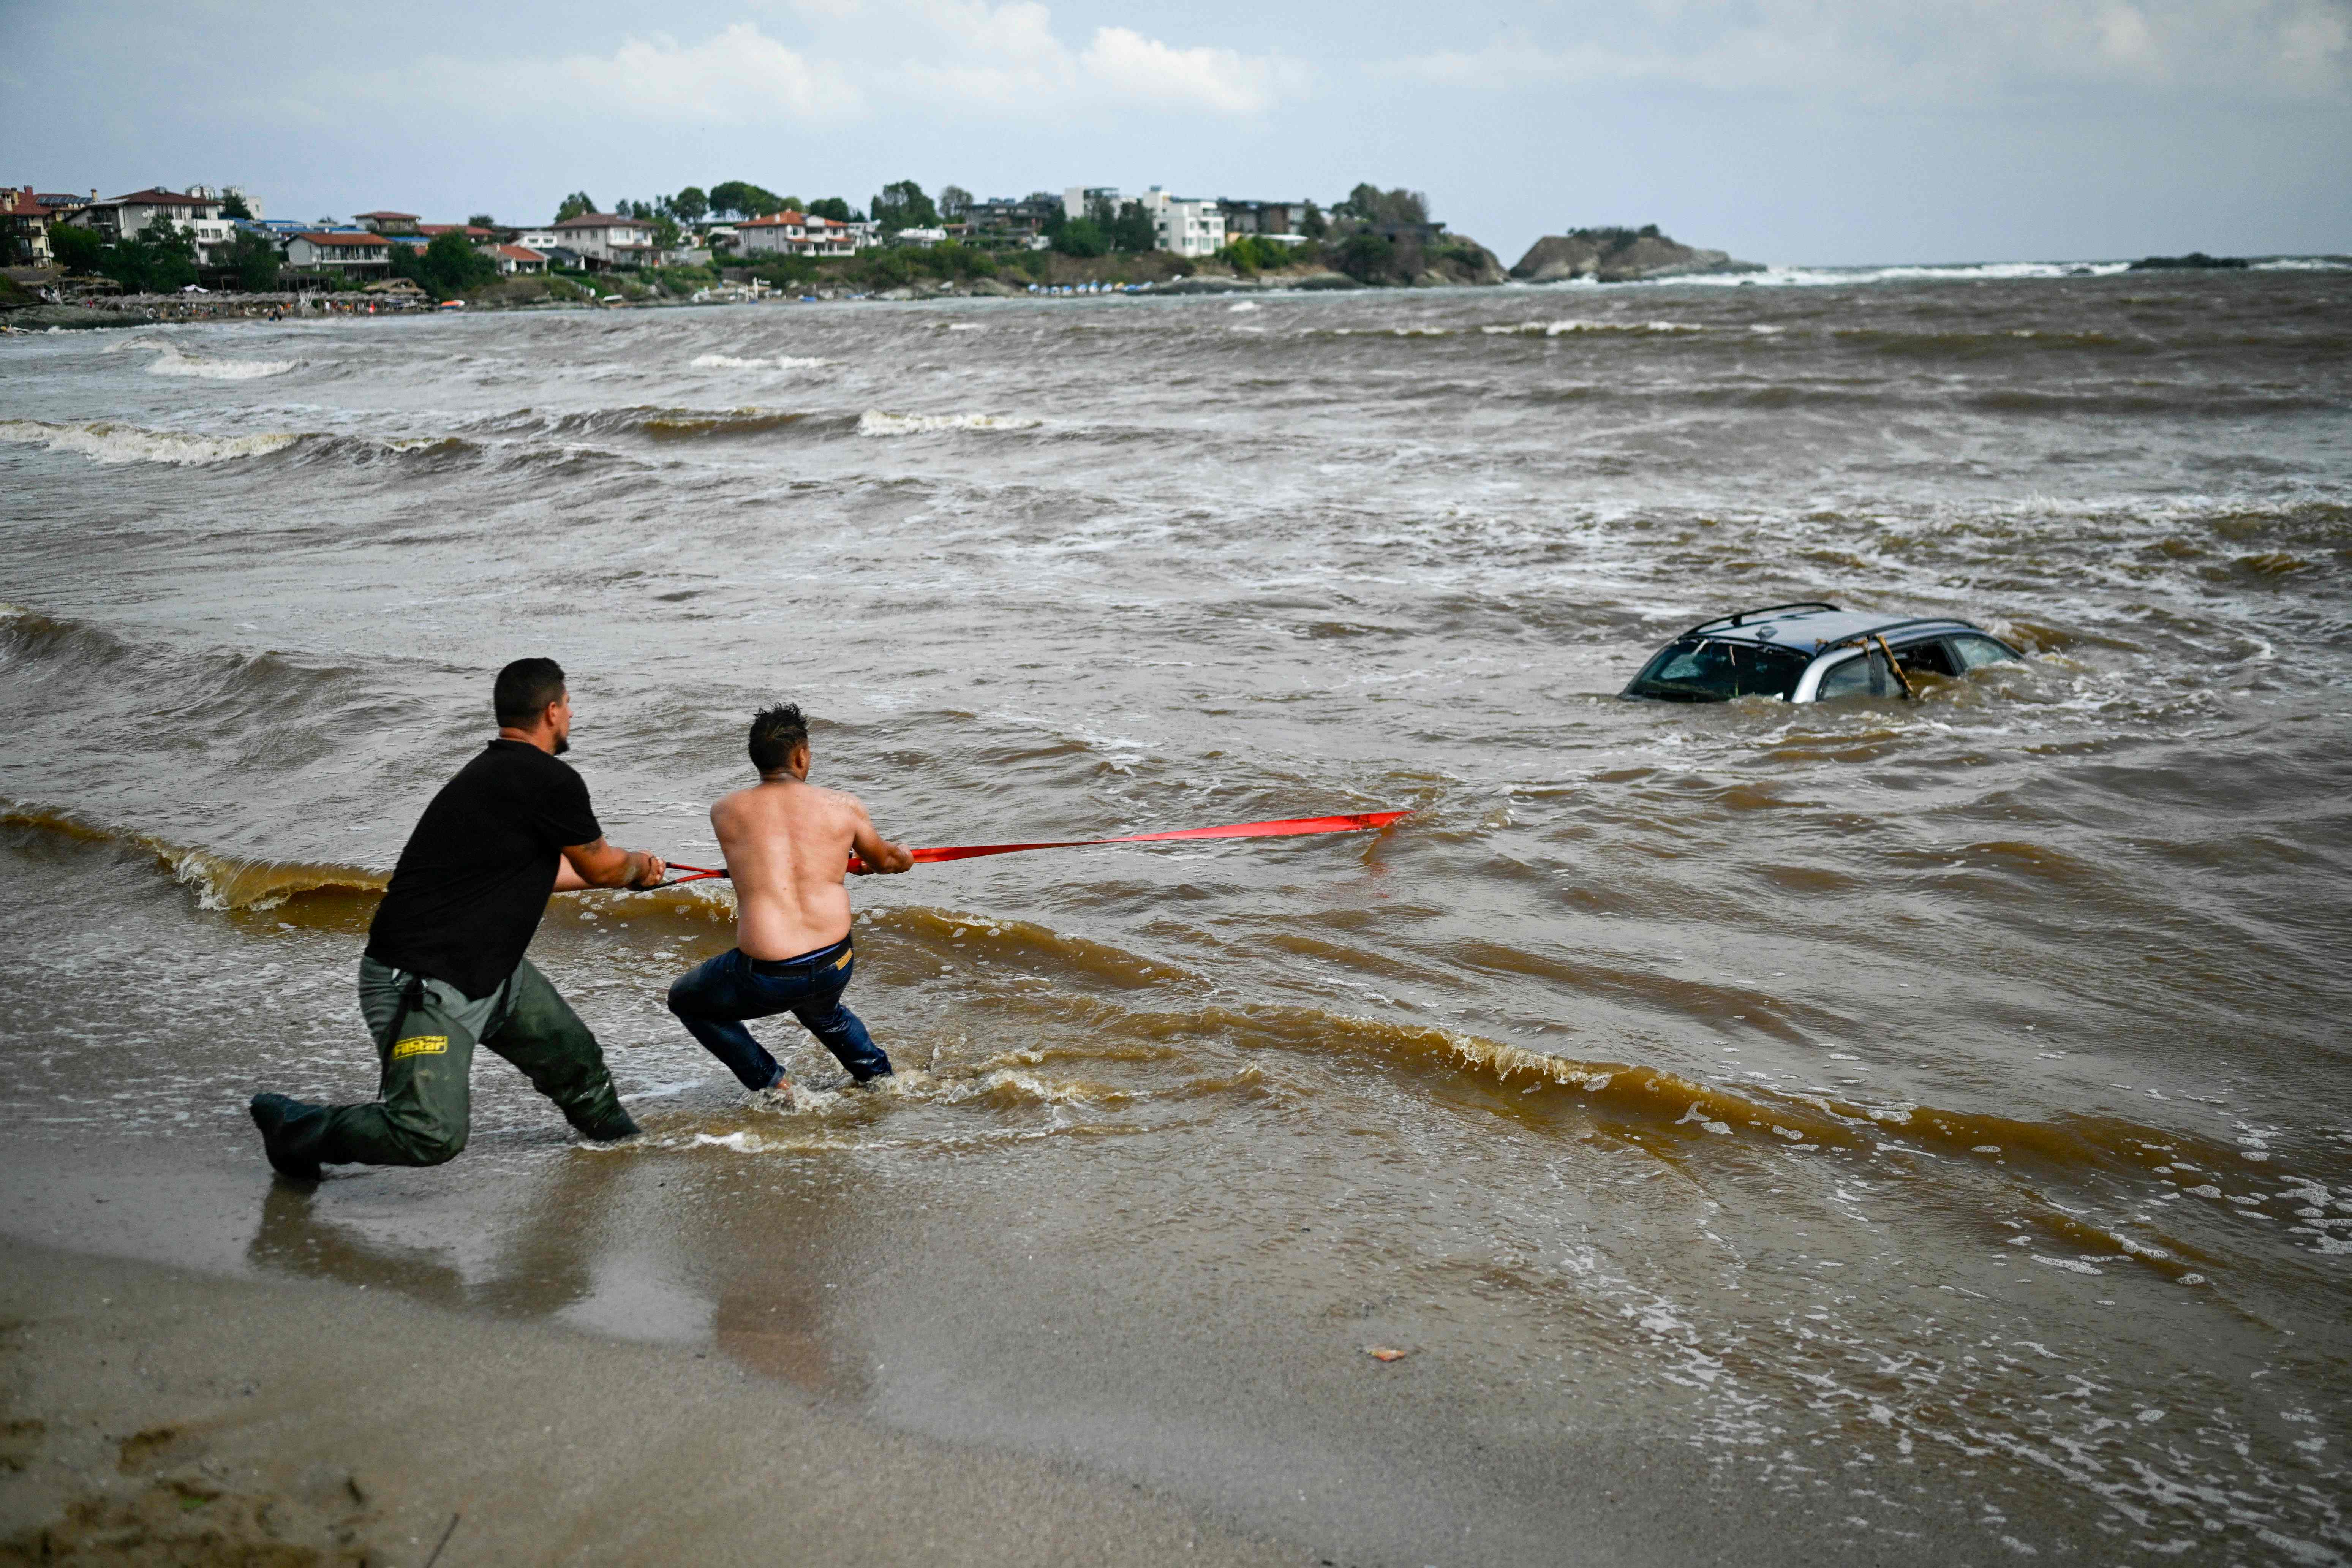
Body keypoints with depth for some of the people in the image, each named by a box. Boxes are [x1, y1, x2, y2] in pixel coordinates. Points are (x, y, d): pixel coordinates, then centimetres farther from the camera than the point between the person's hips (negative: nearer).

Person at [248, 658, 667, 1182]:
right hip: (418, 982, -11)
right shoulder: (551, 780, -18)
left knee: (574, 1058, 21)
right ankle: (293, 1127, 2)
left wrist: (626, 870, 41)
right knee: (432, 1134, -19)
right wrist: (641, 865, 21)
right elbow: (601, 868, -2)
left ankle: (618, 1138, 48)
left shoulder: (494, 771, 12)